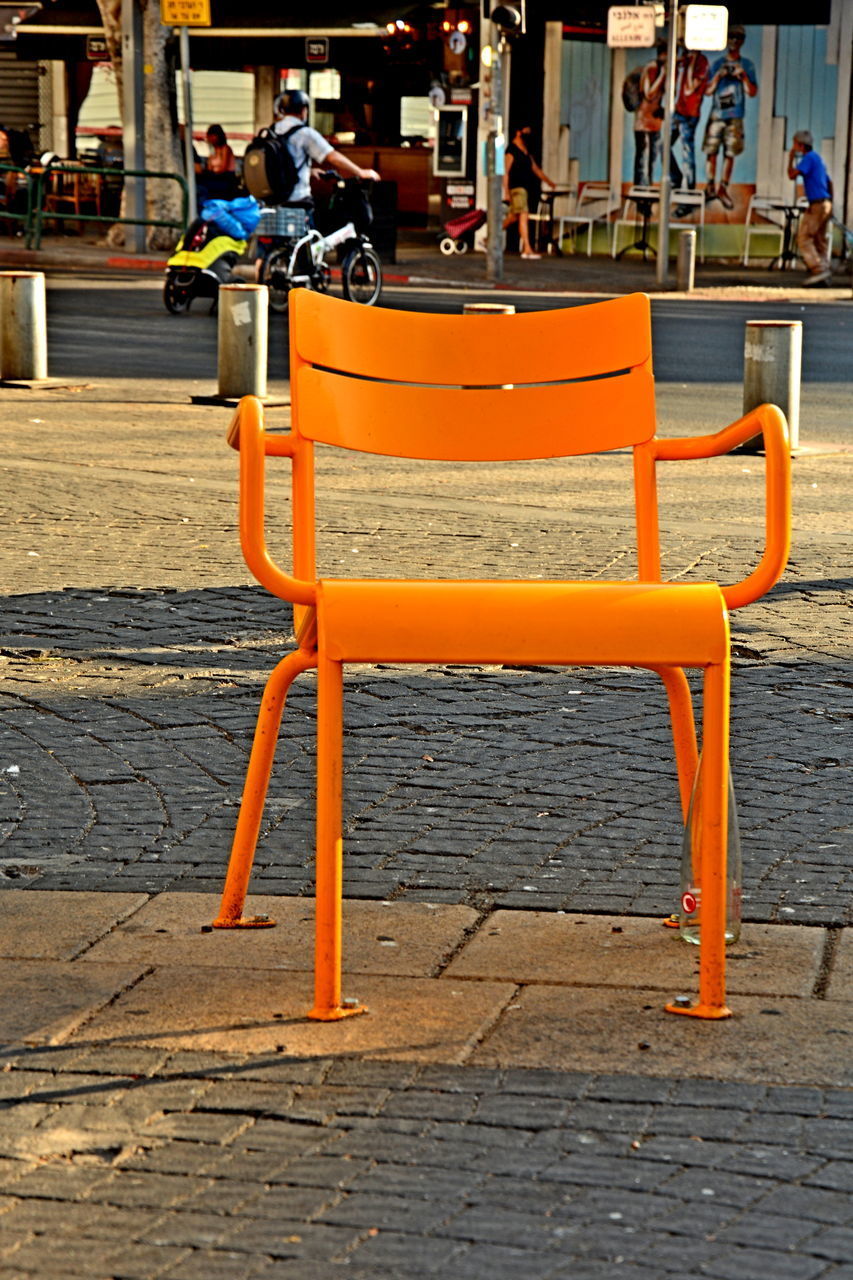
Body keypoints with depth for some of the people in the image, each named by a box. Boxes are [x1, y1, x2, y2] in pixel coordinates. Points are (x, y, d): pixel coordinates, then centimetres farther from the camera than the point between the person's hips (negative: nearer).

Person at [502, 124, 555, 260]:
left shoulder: (526, 152, 19)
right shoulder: (512, 150, -8)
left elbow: (535, 169, 24)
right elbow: (505, 172, -13)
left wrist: (549, 182, 19)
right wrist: (506, 192, -19)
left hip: (524, 187, 9)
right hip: (516, 188, -9)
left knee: (512, 217, 14)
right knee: (523, 216, -14)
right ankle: (527, 249, -16)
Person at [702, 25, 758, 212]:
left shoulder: (746, 65, 8)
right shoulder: (717, 64, 11)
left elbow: (752, 92, 3)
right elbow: (708, 91, 8)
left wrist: (743, 76, -12)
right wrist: (717, 76, -9)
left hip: (735, 116, -1)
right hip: (716, 114, 1)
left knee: (730, 153, -1)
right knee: (711, 150, -3)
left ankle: (723, 188, 6)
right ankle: (710, 186, 7)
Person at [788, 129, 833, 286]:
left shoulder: (809, 158, -9)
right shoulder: (817, 159, 21)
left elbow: (792, 174, -18)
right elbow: (829, 182, 26)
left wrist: (791, 158, -2)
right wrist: (830, 205, 28)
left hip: (817, 204, -10)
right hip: (826, 204, 10)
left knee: (804, 238, -9)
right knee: (821, 240, 10)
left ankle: (819, 269, -19)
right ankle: (823, 276, 9)